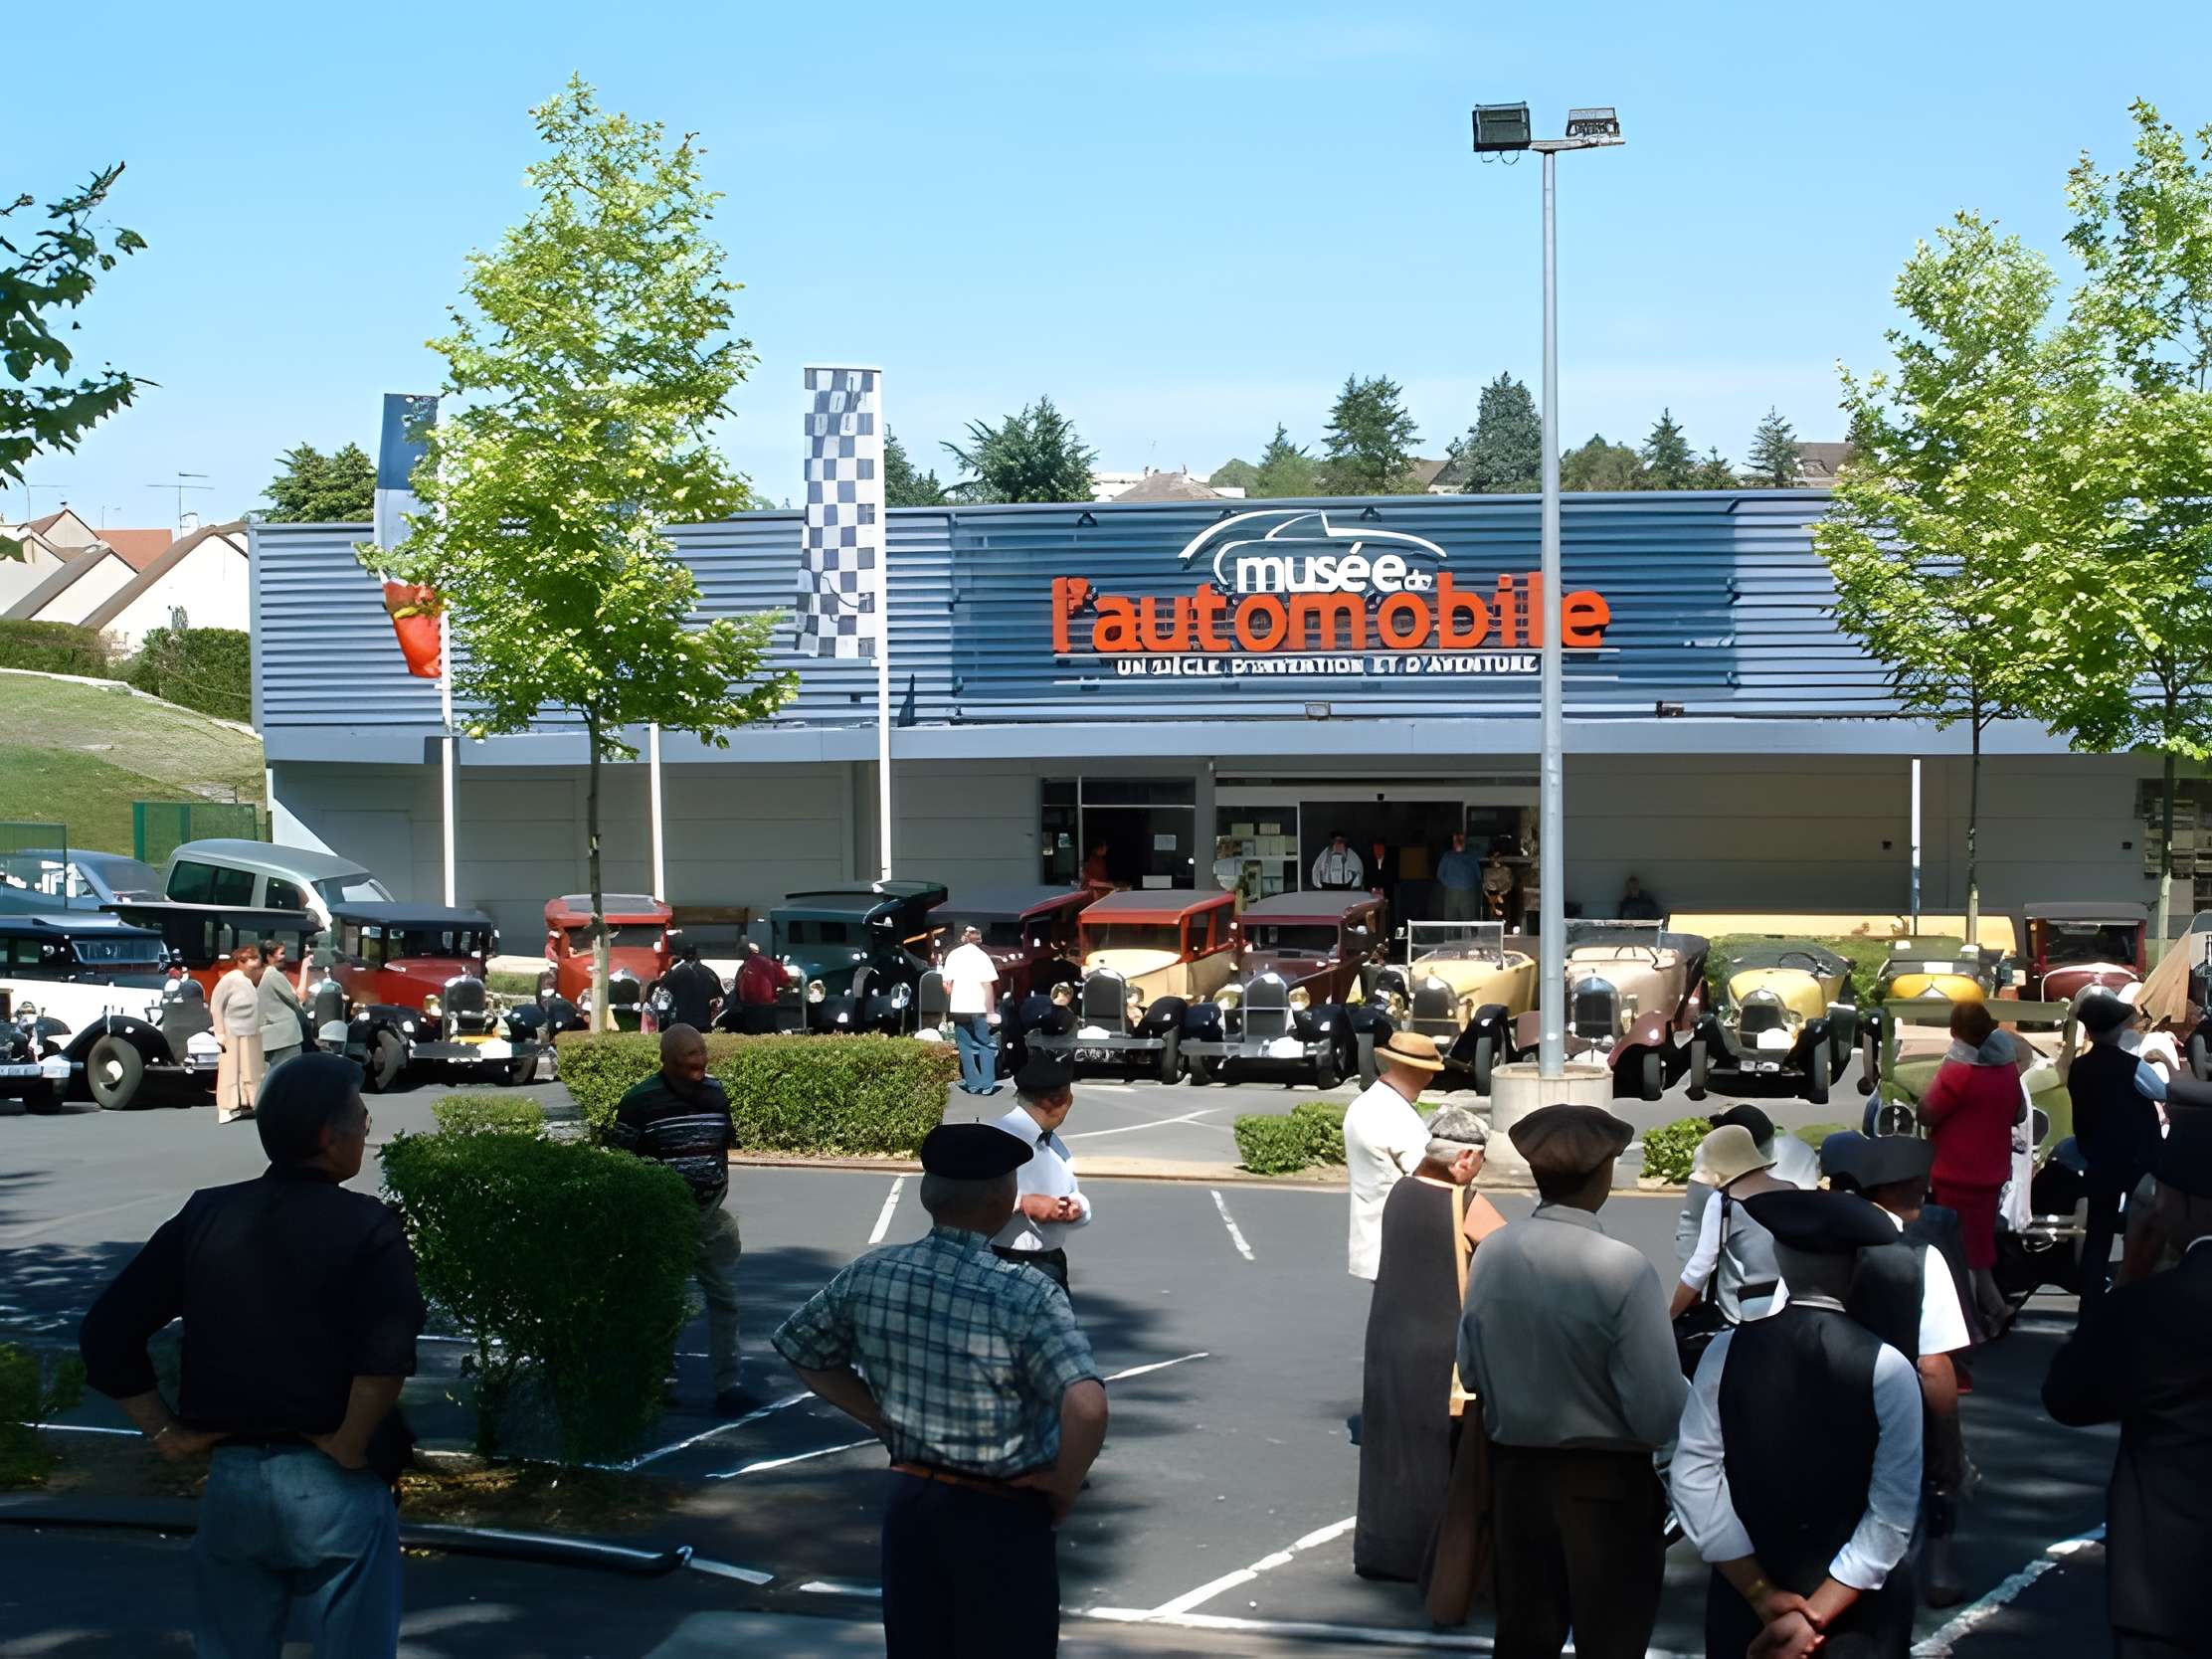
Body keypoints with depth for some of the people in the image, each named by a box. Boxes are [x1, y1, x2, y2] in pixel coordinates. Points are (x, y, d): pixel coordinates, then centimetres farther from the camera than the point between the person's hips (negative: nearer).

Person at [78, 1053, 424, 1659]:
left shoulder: (204, 1216, 5)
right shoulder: (365, 1225, -9)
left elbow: (106, 1333, 5)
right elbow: (388, 1349, -25)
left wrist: (165, 1431, 9)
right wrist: (350, 1445, -12)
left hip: (232, 1479, 4)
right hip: (331, 1485, -4)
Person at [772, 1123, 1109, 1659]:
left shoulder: (871, 1274, -5)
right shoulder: (1025, 1295, -22)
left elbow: (801, 1350, 10)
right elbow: (1086, 1408, -33)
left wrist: (885, 1420, 9)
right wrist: (1064, 1489, -15)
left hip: (908, 1498, 5)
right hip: (998, 1515, -5)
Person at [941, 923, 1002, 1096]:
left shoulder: (953, 955, 4)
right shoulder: (982, 956, -5)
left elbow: (947, 984, 5)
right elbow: (988, 985, -9)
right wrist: (991, 1011, -6)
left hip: (958, 1008, 3)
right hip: (979, 1008, -2)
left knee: (966, 1047, 11)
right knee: (986, 1046, 7)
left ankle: (972, 1083, 10)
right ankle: (987, 1084, 0)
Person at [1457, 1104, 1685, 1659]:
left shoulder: (1491, 1253, -4)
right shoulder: (1621, 1266, -20)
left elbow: (1471, 1370, 7)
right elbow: (1659, 1410, -19)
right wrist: (1694, 1390, 2)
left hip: (1514, 1473, 5)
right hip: (1606, 1484, -5)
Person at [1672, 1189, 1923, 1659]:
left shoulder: (1726, 1352, -6)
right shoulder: (1886, 1368, -11)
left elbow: (1694, 1479, -10)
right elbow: (1892, 1514, -15)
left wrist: (1763, 1596, -7)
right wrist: (1818, 1614, -13)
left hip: (1744, 1599, 2)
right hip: (1859, 1609, -2)